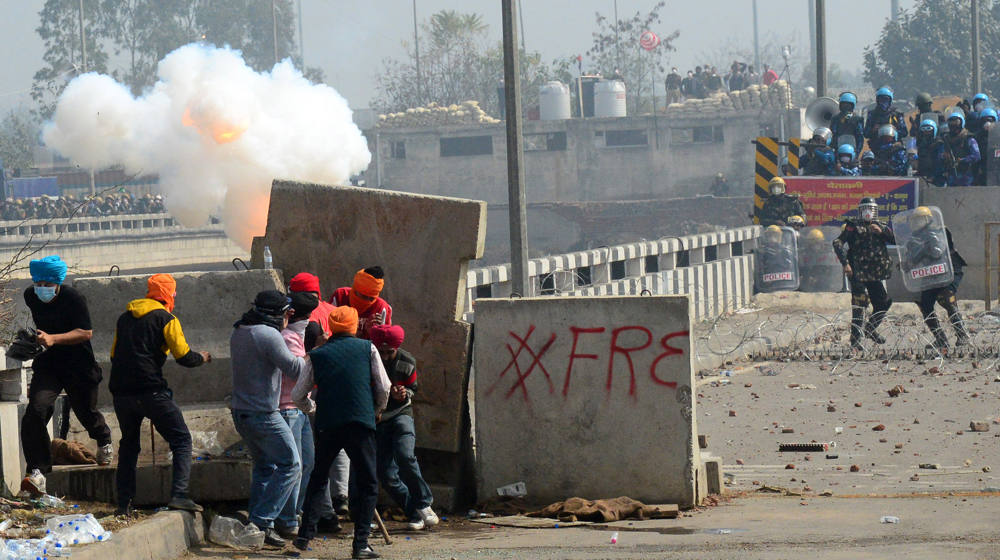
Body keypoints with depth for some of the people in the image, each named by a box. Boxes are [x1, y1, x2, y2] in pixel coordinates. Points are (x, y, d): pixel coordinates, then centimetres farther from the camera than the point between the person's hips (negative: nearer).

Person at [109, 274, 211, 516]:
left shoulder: (125, 318, 17)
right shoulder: (165, 318, -1)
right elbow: (184, 356, -5)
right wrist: (202, 358, 14)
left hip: (120, 393, 6)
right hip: (150, 391, -6)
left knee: (128, 446, 19)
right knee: (181, 440, 2)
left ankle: (124, 504, 12)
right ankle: (179, 494, -14)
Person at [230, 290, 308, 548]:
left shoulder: (239, 332, 10)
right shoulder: (269, 335, -18)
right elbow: (294, 368, -18)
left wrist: (282, 323, 28)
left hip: (240, 411, 9)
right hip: (263, 415, -9)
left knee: (264, 466, 20)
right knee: (290, 465, -2)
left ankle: (256, 524, 17)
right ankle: (263, 521, -9)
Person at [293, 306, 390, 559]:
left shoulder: (317, 355, 10)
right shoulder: (367, 348, 6)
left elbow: (298, 395, 12)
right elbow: (384, 387, 5)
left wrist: (312, 407, 33)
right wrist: (378, 410, 25)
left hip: (327, 424, 2)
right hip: (361, 422, -2)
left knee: (318, 478, 20)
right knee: (367, 482, 4)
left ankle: (305, 535, 15)